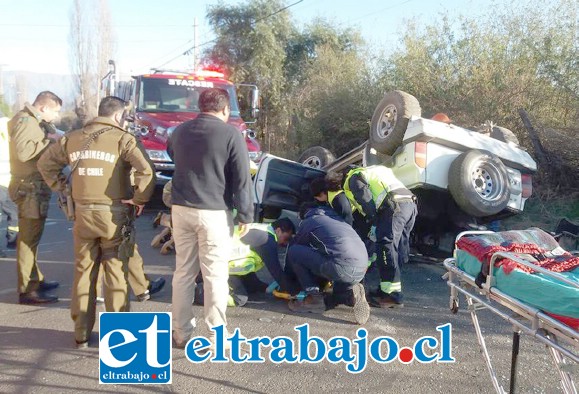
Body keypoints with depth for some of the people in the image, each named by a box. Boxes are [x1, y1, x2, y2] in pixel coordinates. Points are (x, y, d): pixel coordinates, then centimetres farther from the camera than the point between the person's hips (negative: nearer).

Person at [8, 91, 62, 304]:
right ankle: (27, 290, -5)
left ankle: (35, 279, 31)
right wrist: (49, 142, -20)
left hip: (35, 187, 11)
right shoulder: (25, 121, -14)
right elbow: (23, 151, -27)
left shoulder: (34, 122, 18)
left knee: (32, 236, 19)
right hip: (29, 187, -11)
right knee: (28, 238, -8)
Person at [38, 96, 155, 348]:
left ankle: (81, 334, 23)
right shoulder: (123, 139, -9)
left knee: (83, 272, 15)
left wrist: (60, 188, 16)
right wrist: (140, 199, -11)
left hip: (82, 213, 4)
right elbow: (146, 170, -23)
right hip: (114, 214, -4)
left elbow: (45, 162, 16)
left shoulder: (73, 138, 7)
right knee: (116, 274, 7)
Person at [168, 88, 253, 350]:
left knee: (183, 272, 13)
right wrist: (245, 215, -3)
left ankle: (181, 333, 21)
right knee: (215, 275, 1)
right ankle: (217, 336, 8)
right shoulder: (230, 134, -7)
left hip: (181, 210, 5)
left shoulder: (180, 131, 10)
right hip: (214, 212, -5)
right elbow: (242, 179, -9)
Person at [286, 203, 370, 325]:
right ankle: (350, 293, 1)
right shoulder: (335, 217, 32)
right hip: (362, 270, 7)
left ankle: (314, 298, 3)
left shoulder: (308, 222, 13)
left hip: (343, 268, -7)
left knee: (293, 252, 7)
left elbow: (294, 250, 24)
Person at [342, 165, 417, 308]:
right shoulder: (370, 172, 39)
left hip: (395, 206, -9)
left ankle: (393, 296, -10)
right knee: (398, 250, 13)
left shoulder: (353, 178, 11)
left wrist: (375, 222, -1)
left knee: (386, 247, -8)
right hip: (410, 203, 9)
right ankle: (386, 290, 22)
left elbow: (366, 201, -5)